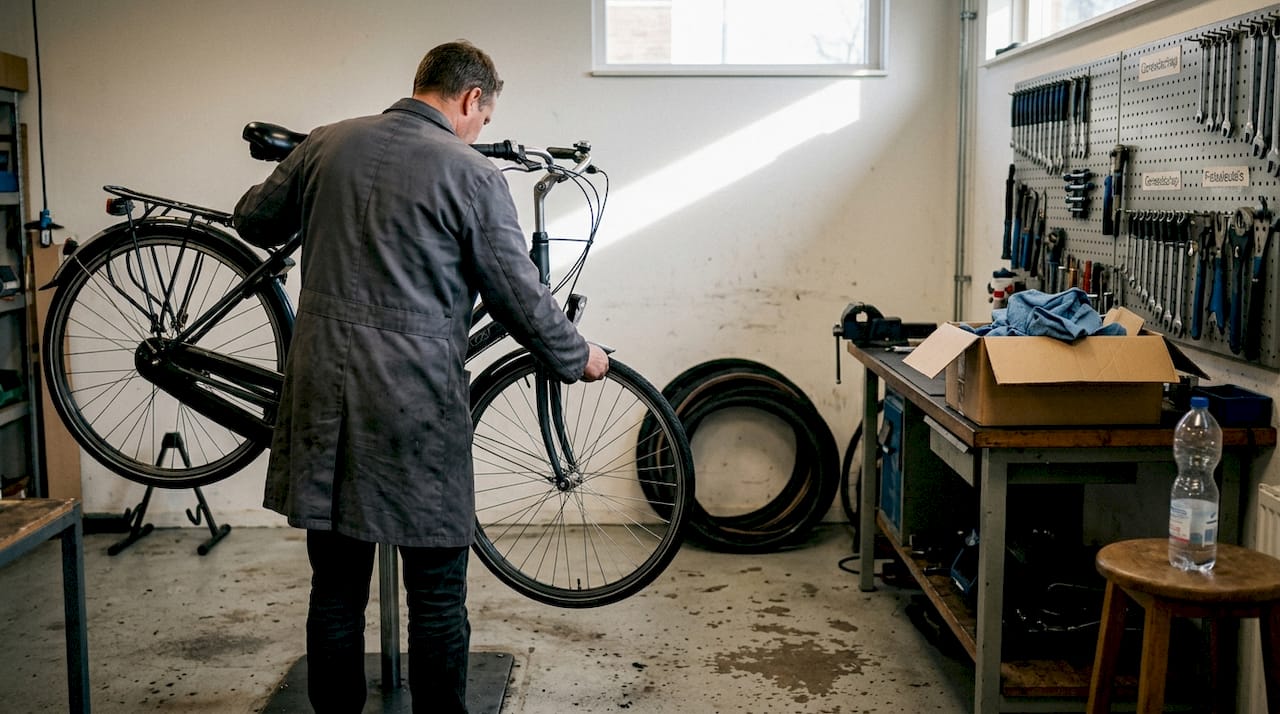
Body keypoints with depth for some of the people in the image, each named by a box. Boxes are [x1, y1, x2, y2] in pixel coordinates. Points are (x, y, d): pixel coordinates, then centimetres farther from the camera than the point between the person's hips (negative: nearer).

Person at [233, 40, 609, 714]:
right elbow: (520, 298, -4)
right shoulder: (473, 175, -6)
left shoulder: (328, 144, 7)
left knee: (335, 590, 15)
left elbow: (253, 221, 20)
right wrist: (577, 358, 12)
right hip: (418, 408, -5)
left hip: (324, 399, 5)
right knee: (437, 597, 8)